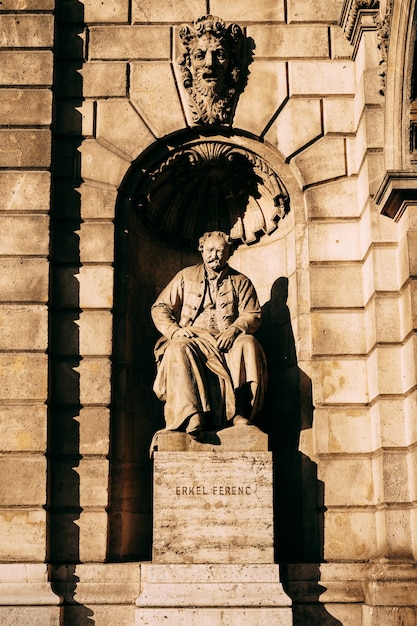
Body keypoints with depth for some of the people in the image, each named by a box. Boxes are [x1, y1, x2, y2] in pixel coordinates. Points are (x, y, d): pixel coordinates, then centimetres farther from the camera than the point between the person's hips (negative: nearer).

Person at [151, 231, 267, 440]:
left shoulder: (240, 282, 17)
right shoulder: (185, 276, 16)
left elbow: (252, 315, 7)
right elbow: (160, 308, 11)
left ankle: (240, 411, -31)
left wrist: (234, 329, -15)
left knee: (248, 344, -32)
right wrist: (174, 330, -9)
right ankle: (192, 417, -47)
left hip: (227, 342, 1)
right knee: (179, 349, -36)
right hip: (192, 338, -1)